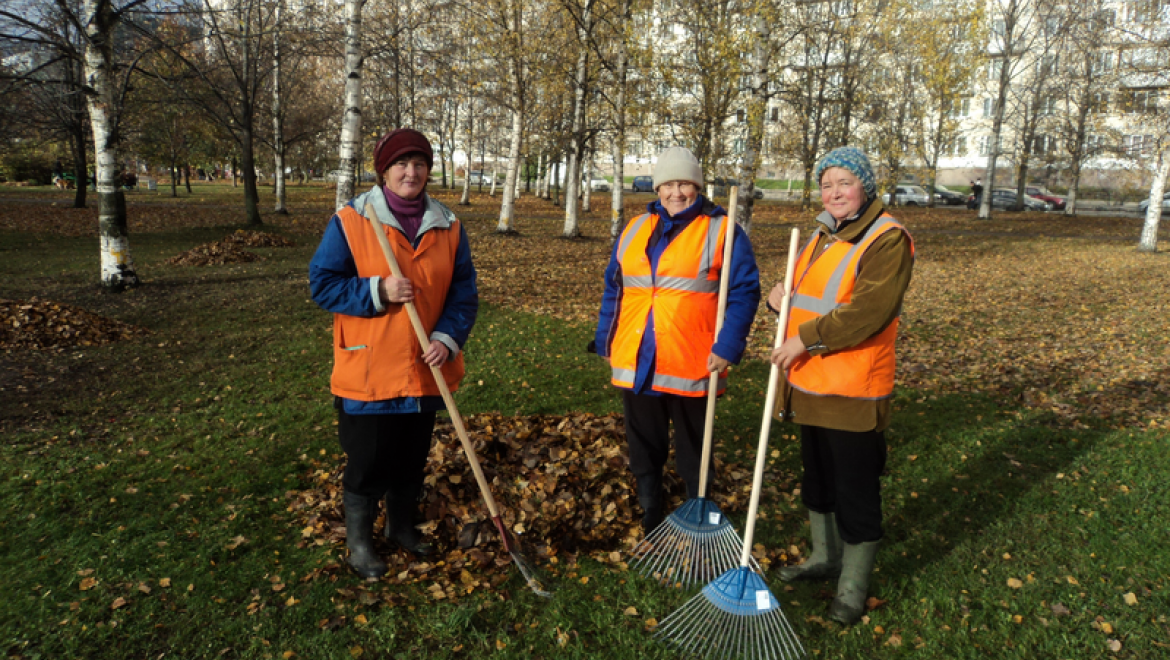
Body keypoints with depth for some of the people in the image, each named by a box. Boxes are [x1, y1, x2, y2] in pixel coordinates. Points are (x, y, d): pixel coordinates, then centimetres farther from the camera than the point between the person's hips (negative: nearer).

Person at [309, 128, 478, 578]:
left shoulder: (447, 227, 3)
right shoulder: (350, 221, -8)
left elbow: (464, 292, 4)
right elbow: (322, 283, -6)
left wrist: (448, 339, -12)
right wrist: (378, 291, -20)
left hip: (425, 371, 4)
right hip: (367, 371, -4)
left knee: (412, 458, 18)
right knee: (367, 460, 7)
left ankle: (402, 525, 41)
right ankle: (359, 540, 29)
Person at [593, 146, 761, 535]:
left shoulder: (722, 230, -3)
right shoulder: (636, 229, 12)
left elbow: (744, 292, -8)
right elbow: (614, 290, 15)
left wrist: (727, 347, -17)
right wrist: (605, 340, 11)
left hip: (691, 368, -4)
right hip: (635, 364, 5)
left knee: (693, 456, 10)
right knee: (643, 450, 15)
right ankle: (650, 526, 32)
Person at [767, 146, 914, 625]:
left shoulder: (887, 239, -13)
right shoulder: (822, 235, 14)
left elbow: (868, 312, -24)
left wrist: (806, 338, -21)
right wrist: (781, 298, 1)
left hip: (854, 392, -8)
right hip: (809, 386, 9)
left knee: (856, 491, 3)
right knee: (817, 478, 21)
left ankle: (853, 586, 19)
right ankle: (825, 558, 40)